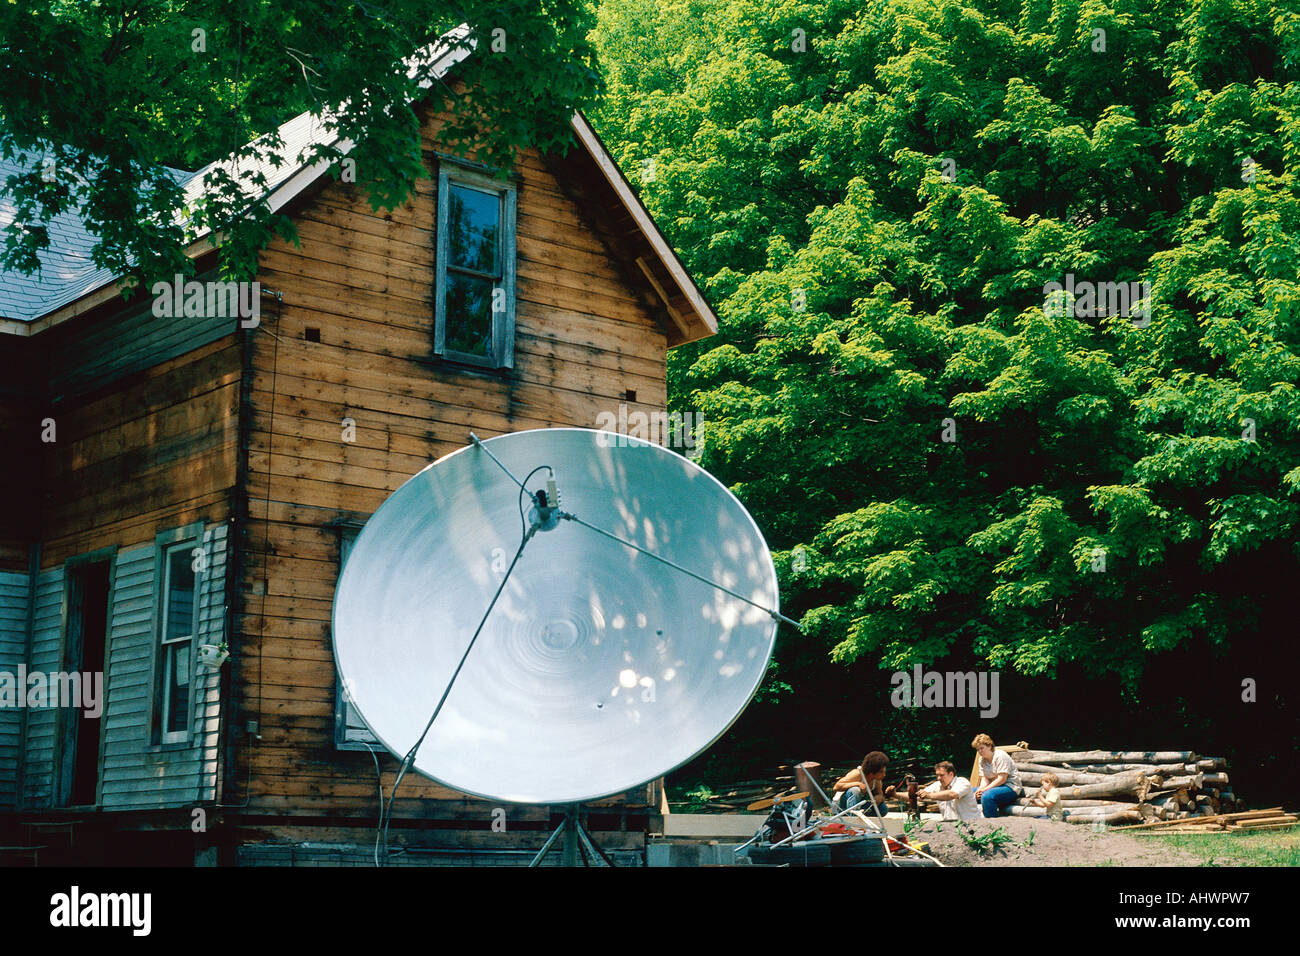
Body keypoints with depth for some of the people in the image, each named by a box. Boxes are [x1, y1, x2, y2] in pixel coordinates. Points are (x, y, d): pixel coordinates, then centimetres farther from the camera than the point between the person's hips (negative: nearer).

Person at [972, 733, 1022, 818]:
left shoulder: (1000, 756, -14)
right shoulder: (982, 760, 11)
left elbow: (1002, 779, -20)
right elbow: (985, 779, 5)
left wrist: (985, 789, -22)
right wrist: (980, 790, -16)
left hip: (1010, 788, -9)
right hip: (995, 787, 9)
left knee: (986, 796, -34)